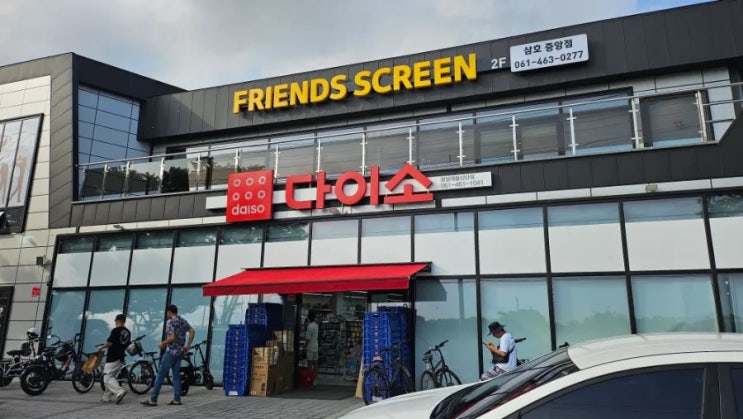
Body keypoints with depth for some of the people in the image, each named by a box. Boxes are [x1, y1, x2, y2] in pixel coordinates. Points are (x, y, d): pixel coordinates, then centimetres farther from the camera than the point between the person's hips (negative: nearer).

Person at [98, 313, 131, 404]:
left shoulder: (116, 330, -11)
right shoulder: (128, 332, 11)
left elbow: (109, 343, -16)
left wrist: (101, 347, 1)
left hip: (112, 358, -8)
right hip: (121, 358, 8)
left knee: (107, 378, -9)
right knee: (112, 377, 17)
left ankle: (119, 391, -27)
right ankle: (107, 397, 20)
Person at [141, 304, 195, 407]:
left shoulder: (171, 322, -13)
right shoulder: (183, 321, 10)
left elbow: (172, 337, -22)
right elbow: (192, 331, 9)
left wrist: (162, 344, -7)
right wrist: (188, 345, 13)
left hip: (171, 352, -7)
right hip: (180, 351, 8)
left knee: (161, 374, 0)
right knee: (176, 375, 10)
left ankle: (152, 399, 4)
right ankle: (177, 399, 8)